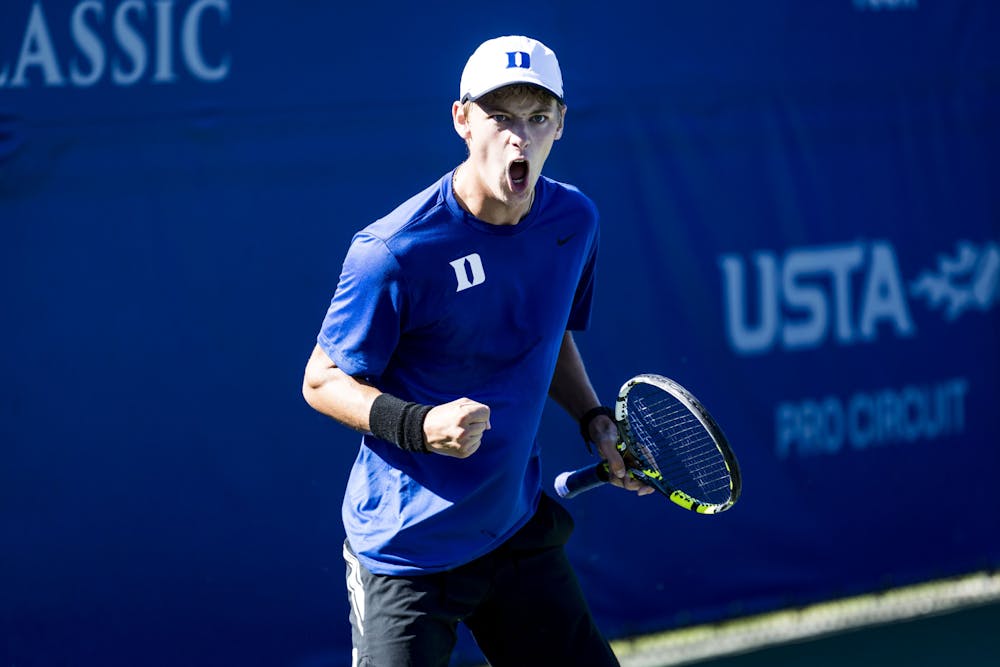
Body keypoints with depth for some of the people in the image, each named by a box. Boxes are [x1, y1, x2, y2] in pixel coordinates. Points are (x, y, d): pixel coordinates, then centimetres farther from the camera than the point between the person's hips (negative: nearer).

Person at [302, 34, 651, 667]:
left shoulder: (574, 221, 1)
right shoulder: (393, 253, -20)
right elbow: (322, 381, -11)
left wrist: (595, 419, 4)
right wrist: (420, 426, -27)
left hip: (521, 532, 6)